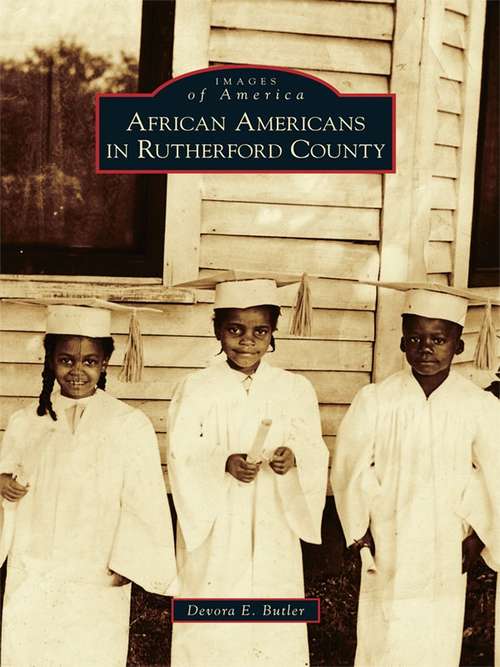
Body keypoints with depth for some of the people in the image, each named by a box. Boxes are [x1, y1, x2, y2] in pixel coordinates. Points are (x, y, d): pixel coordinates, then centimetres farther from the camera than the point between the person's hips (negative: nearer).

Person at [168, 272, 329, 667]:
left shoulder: (295, 390, 3)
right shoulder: (197, 390, -2)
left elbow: (316, 454, 2)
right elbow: (183, 460, -6)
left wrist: (294, 458, -19)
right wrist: (224, 464, -23)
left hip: (273, 535, 2)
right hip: (215, 535, -1)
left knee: (275, 634, 5)